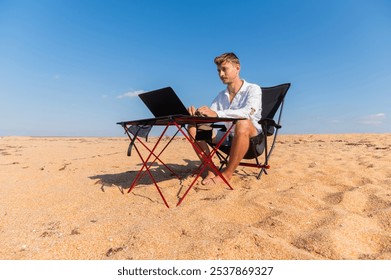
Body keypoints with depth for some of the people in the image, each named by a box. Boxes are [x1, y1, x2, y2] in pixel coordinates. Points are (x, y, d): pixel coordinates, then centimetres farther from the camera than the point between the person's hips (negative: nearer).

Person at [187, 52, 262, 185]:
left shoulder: (253, 89, -5)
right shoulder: (221, 96, 11)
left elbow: (249, 112, -27)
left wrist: (217, 113, -38)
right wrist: (196, 113, -22)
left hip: (252, 137, -5)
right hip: (228, 137, 5)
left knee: (243, 123, -39)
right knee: (193, 128, -8)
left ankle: (227, 173, -25)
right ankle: (211, 170, -13)